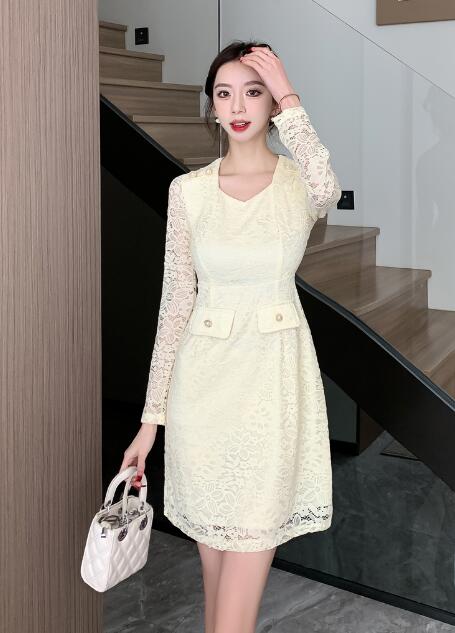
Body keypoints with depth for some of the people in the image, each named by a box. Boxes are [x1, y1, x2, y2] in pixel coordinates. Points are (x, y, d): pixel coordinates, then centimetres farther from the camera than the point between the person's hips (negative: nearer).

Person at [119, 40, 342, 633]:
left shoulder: (299, 183, -2)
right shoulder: (189, 190, 2)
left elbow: (327, 190, -30)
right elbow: (176, 299, 3)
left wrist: (289, 99, -21)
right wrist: (152, 415, 2)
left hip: (274, 371, -2)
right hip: (205, 373, 2)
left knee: (250, 536, -2)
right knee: (212, 535, 14)